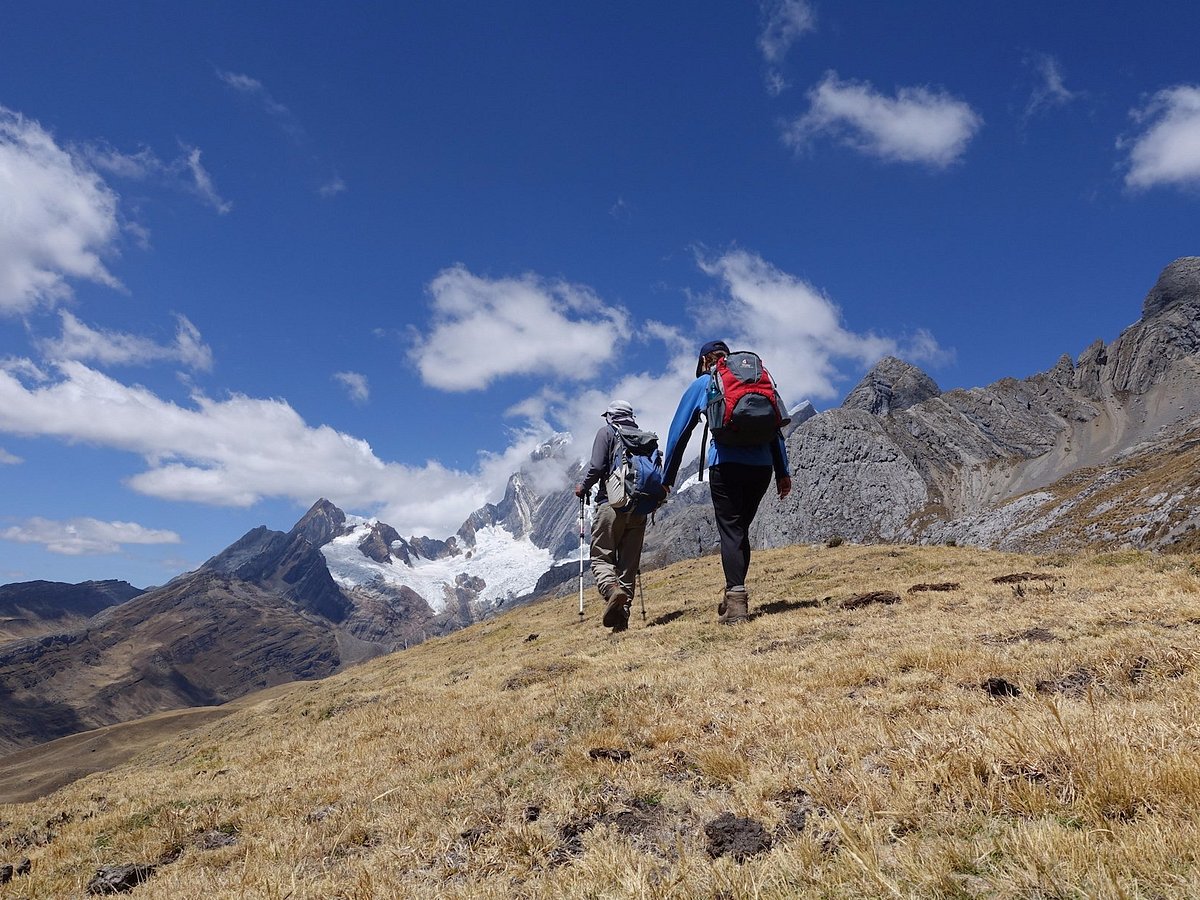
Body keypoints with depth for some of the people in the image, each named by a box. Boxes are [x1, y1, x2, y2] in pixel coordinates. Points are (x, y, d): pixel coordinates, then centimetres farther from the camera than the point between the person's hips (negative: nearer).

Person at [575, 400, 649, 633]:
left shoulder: (607, 431, 3)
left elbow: (597, 466, -9)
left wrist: (583, 487, 8)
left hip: (612, 503, -4)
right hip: (639, 508, 5)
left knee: (601, 557, 1)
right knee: (629, 563, 8)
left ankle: (612, 589, -28)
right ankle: (622, 617, 3)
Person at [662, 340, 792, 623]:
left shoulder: (702, 384, 15)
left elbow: (678, 432, 13)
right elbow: (775, 428, 16)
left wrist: (666, 479, 18)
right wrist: (782, 472, 14)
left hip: (726, 463, -4)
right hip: (762, 464, 4)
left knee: (730, 531, -2)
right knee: (741, 529, 15)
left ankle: (736, 602, -14)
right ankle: (734, 597, 18)